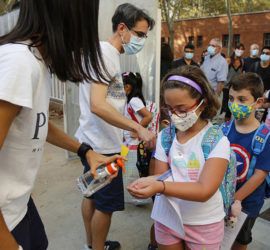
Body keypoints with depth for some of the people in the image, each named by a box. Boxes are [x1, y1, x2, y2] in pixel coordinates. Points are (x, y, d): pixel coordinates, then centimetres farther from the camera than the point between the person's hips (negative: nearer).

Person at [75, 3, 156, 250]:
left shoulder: (109, 54, 12)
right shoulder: (105, 52, -17)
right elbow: (97, 105, -29)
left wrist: (121, 133, 20)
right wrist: (139, 128, -29)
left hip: (92, 141, 10)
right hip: (103, 145, -10)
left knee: (92, 195, 21)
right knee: (107, 204, 4)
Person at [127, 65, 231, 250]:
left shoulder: (217, 140, -17)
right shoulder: (164, 136, -3)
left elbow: (204, 191, -25)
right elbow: (162, 175, -5)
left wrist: (159, 186, -38)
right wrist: (149, 181, -29)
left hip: (204, 224, -3)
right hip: (167, 219, 3)